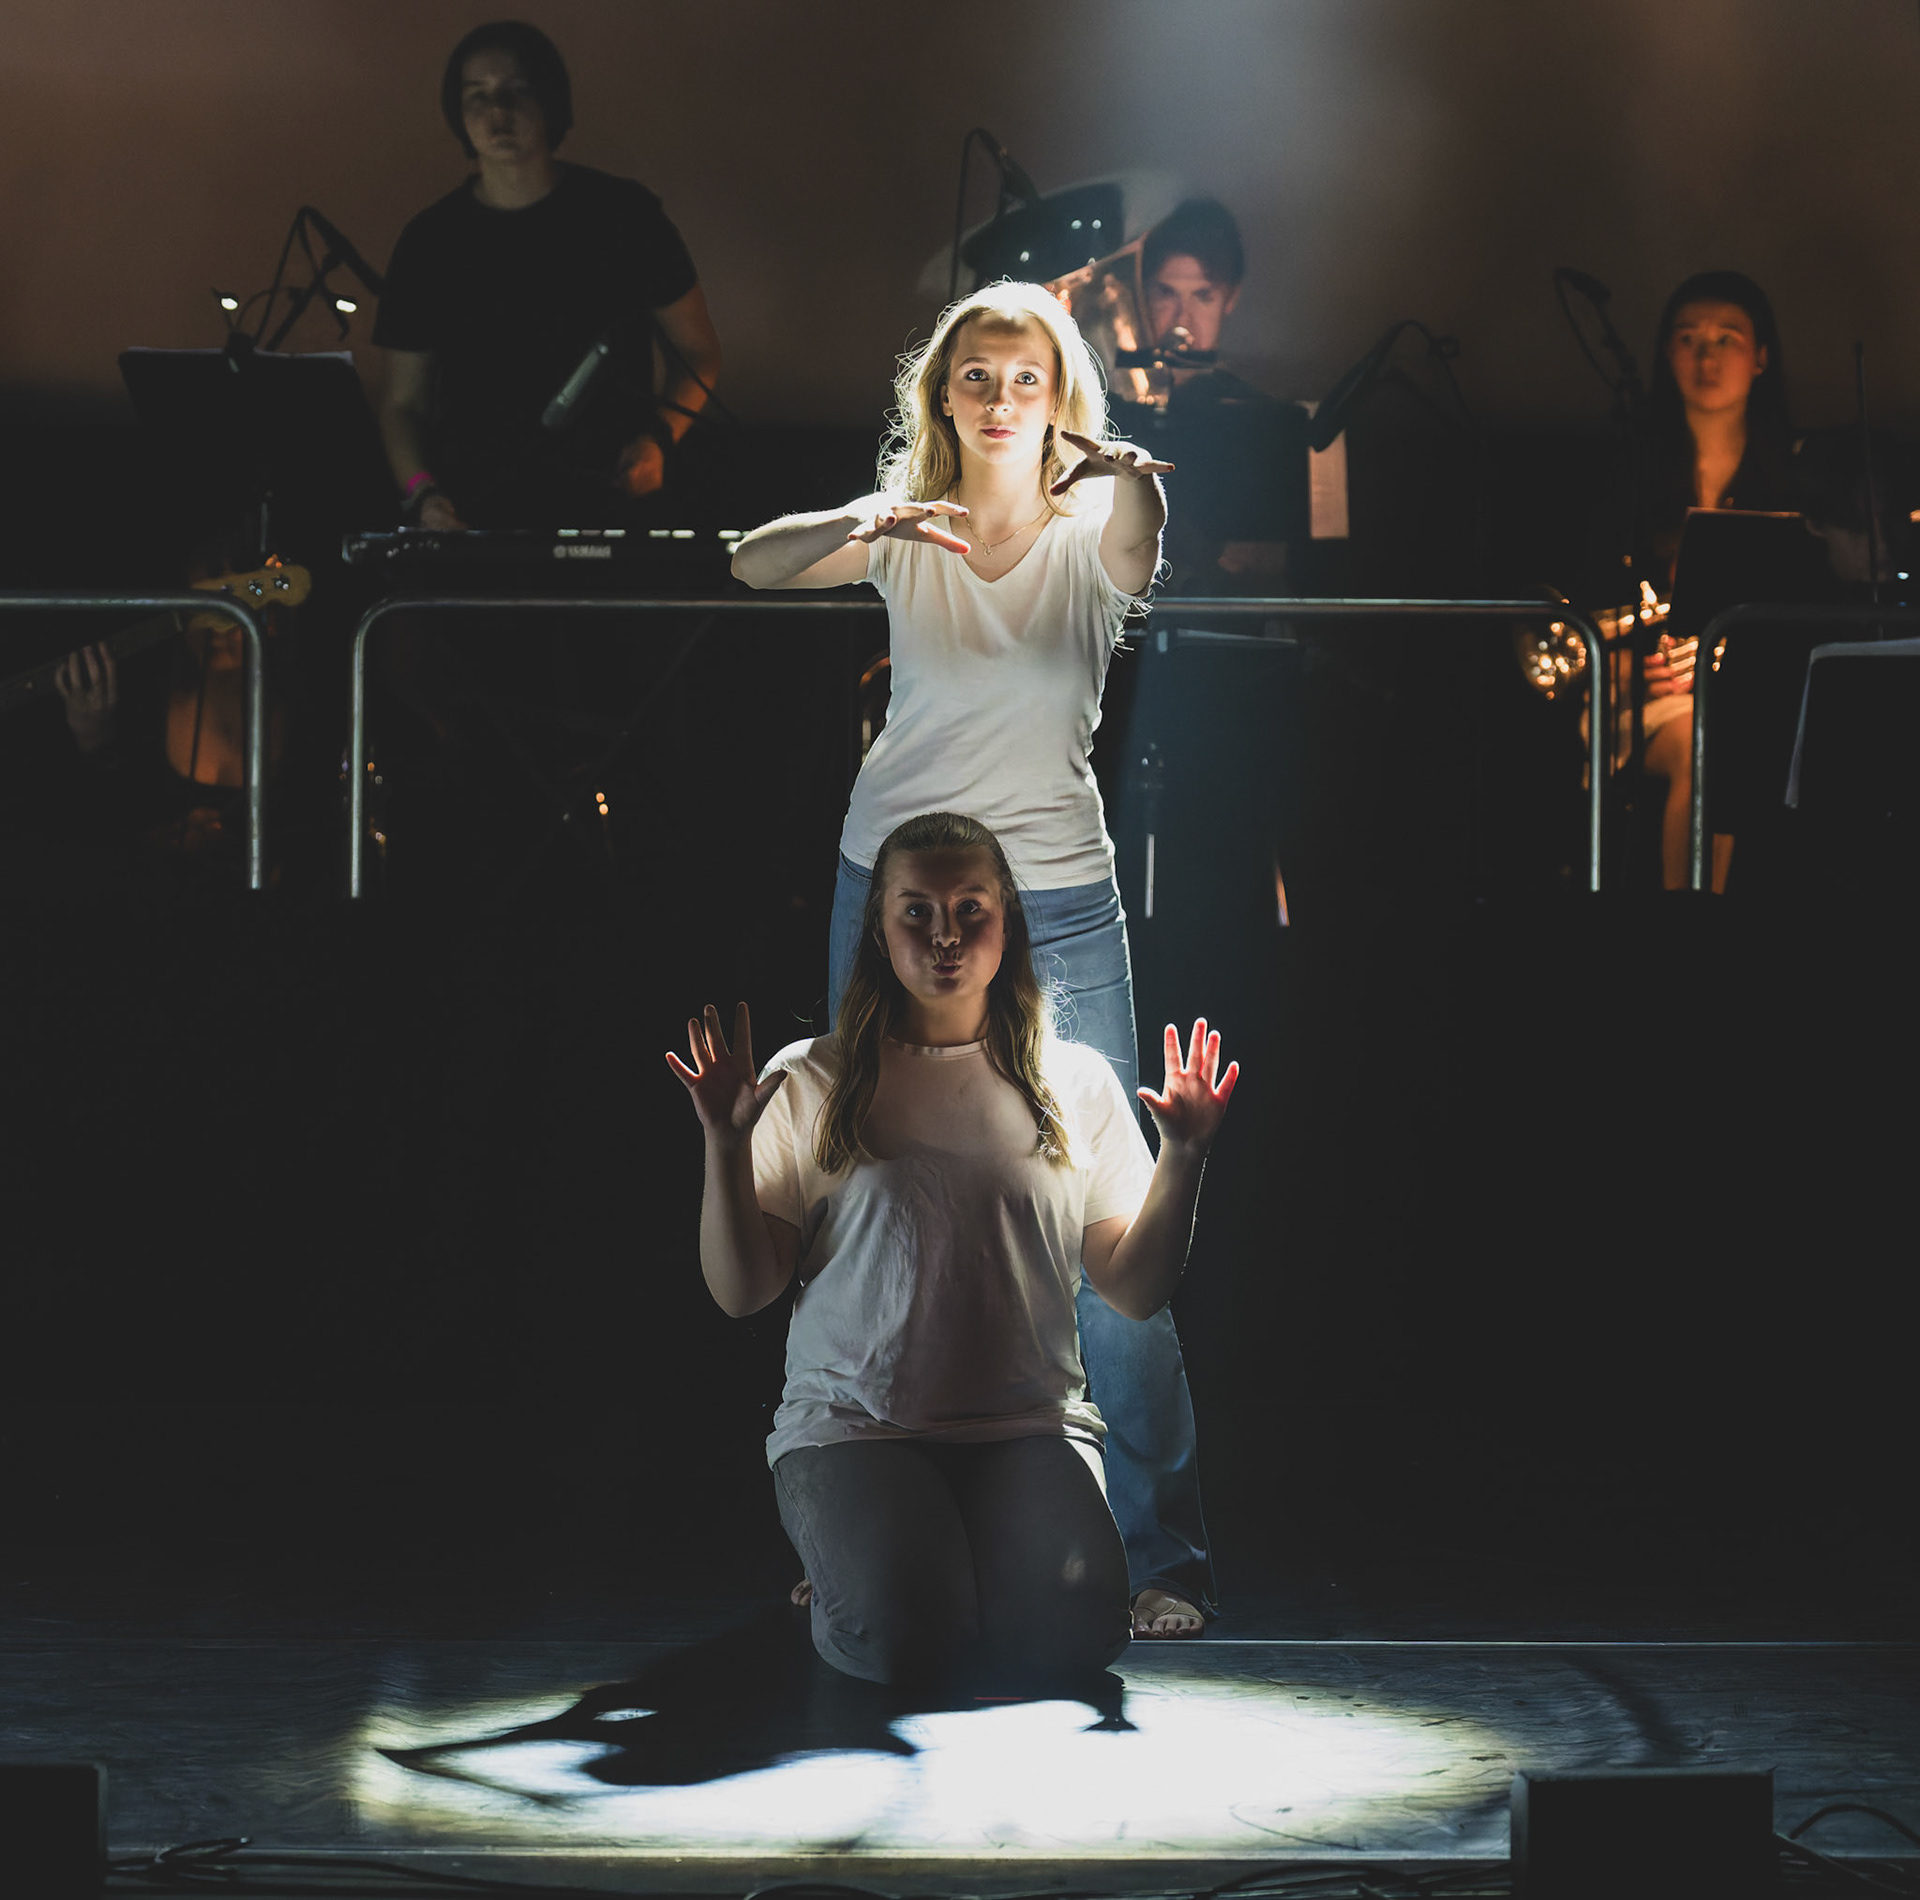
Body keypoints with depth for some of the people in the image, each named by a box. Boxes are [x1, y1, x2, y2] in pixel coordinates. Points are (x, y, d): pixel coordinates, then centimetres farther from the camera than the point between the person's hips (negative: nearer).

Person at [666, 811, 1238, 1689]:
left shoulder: (1077, 1082, 12)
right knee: (903, 1632, -29)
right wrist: (726, 1145, -10)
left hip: (1031, 1424, 2)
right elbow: (740, 1290, 3)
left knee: (1068, 1632, -27)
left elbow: (1135, 1291, 9)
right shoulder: (809, 1084, 6)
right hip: (853, 1424, -1)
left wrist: (1183, 1156, -4)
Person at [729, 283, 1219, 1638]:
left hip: (1058, 905, -2)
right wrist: (863, 530, -31)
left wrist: (1140, 491, -46)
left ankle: (1166, 1551, 1)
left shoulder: (1090, 533, 1)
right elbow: (757, 563, -11)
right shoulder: (902, 528, 6)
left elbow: (1142, 556, -23)